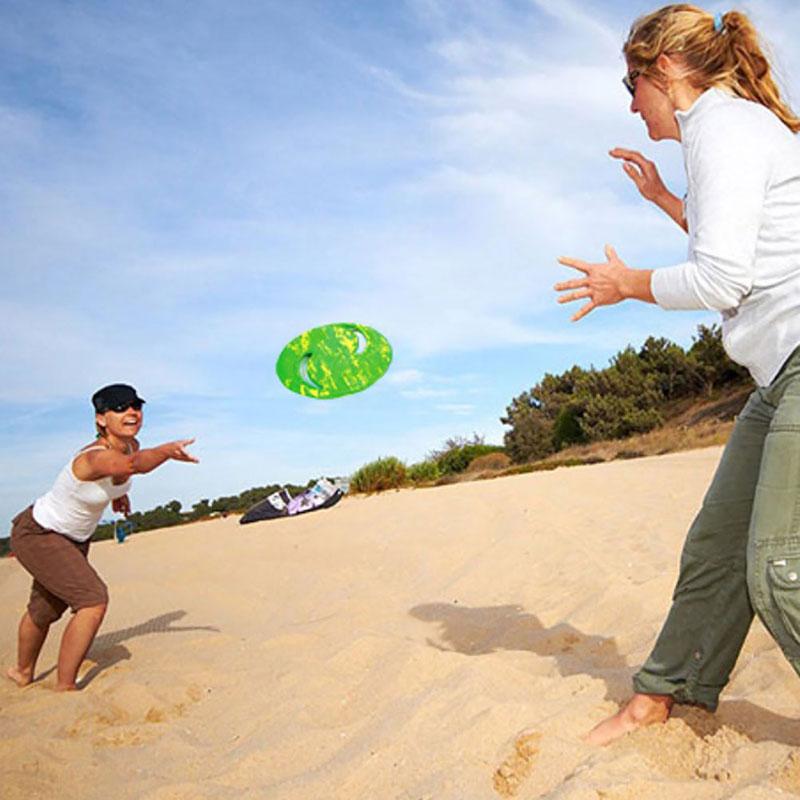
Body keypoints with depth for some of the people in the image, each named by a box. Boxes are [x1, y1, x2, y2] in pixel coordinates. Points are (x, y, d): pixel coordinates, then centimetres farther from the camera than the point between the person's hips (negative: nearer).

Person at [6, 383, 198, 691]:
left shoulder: (131, 445, -13)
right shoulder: (95, 457, -38)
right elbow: (131, 464, -62)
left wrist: (119, 492, 10)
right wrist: (166, 451, -77)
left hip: (75, 539, 9)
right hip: (37, 535, -9)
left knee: (47, 609, 26)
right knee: (93, 600, -22)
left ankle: (23, 673, 50)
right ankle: (64, 688, -9)